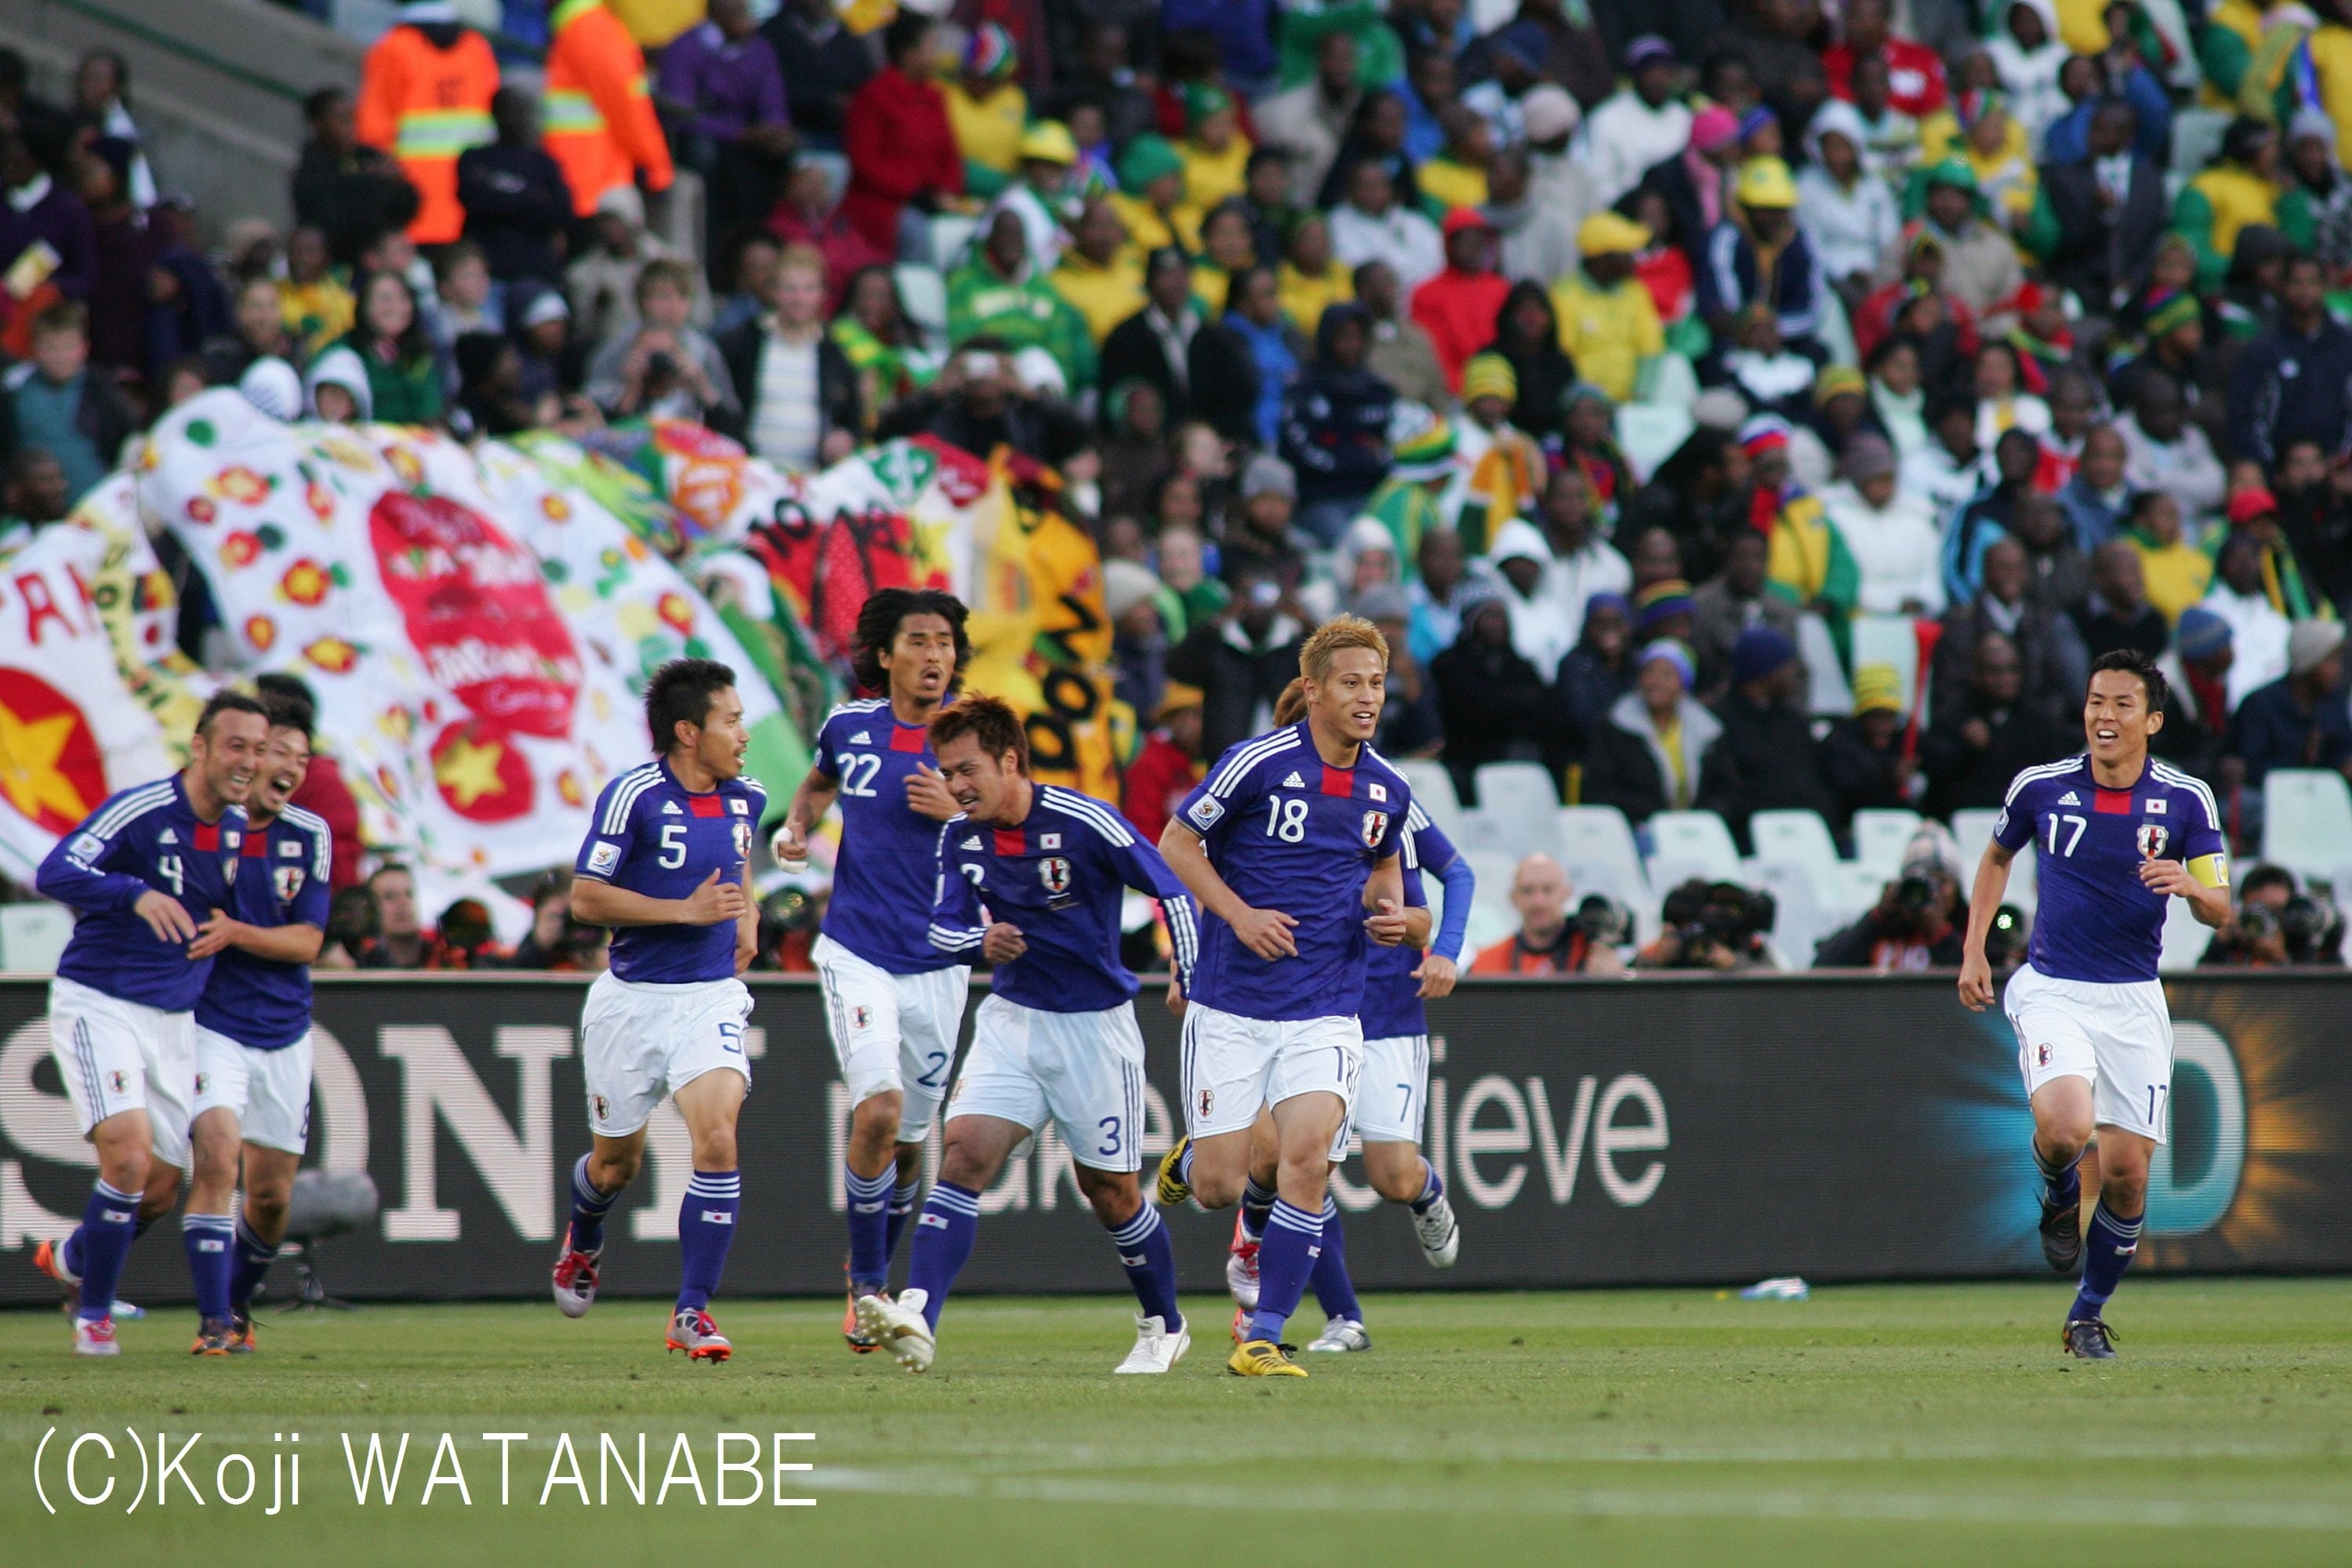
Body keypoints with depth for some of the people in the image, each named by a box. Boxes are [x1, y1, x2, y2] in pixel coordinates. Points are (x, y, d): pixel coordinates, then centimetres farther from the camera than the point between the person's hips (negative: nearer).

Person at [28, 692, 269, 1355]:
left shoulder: (239, 828, 4)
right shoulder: (140, 810, -17)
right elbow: (54, 873, -28)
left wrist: (228, 928, 2)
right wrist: (137, 895, -43)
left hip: (175, 1019, 7)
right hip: (98, 1006, -7)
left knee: (160, 1190, 6)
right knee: (128, 1156, -20)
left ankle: (69, 1259, 36)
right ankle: (93, 1312, -3)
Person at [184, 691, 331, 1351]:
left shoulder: (309, 836, 0)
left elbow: (307, 942, -5)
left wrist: (234, 932, -19)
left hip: (283, 1032, 4)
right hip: (210, 1020, -4)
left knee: (272, 1195, 7)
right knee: (217, 1157, -23)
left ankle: (239, 1302, 32)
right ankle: (214, 1320, -18)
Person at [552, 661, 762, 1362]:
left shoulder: (745, 798, 5)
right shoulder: (632, 796, -14)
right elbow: (586, 897, -15)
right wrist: (688, 911, -19)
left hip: (712, 999, 3)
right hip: (632, 998, -3)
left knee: (717, 1141, -18)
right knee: (617, 1161, 12)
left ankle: (692, 1312, -12)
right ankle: (583, 1244, 48)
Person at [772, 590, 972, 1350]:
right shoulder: (849, 726, 2)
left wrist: (957, 812, -20)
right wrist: (796, 826, 6)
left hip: (938, 964, 1)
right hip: (858, 953, -1)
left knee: (908, 1138, 9)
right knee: (878, 1110, -19)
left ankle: (875, 1274, 33)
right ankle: (867, 1284, -5)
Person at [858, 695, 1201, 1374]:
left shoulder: (1086, 825, -17)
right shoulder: (960, 838, -1)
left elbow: (1173, 892, -9)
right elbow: (942, 926, 5)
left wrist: (1193, 984, -7)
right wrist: (981, 940, -17)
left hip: (1095, 1024, -4)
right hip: (1010, 1018, 4)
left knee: (1110, 1189, 6)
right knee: (964, 1153, -15)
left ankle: (1164, 1326, 27)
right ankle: (918, 1318, -26)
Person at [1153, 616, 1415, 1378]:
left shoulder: (1386, 791, 5)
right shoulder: (1258, 763, -10)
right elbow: (1176, 843, -1)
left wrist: (1389, 911, 4)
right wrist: (1241, 914, -14)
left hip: (1325, 1010, 3)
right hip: (1231, 1005, -3)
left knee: (1308, 1157, -18)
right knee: (1219, 1188, -2)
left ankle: (1264, 1337, -10)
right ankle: (1189, 1160, 38)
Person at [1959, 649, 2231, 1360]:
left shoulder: (2186, 801, -2)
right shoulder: (2040, 788, -2)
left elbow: (2221, 912, 0)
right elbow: (1997, 856, 18)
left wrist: (2192, 886, -23)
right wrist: (1973, 953, 11)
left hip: (2134, 1000, 1)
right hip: (2052, 991, -1)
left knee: (2127, 1173, -2)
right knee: (2065, 1127, -27)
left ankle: (2089, 1314, 21)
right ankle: (2059, 1196, 10)